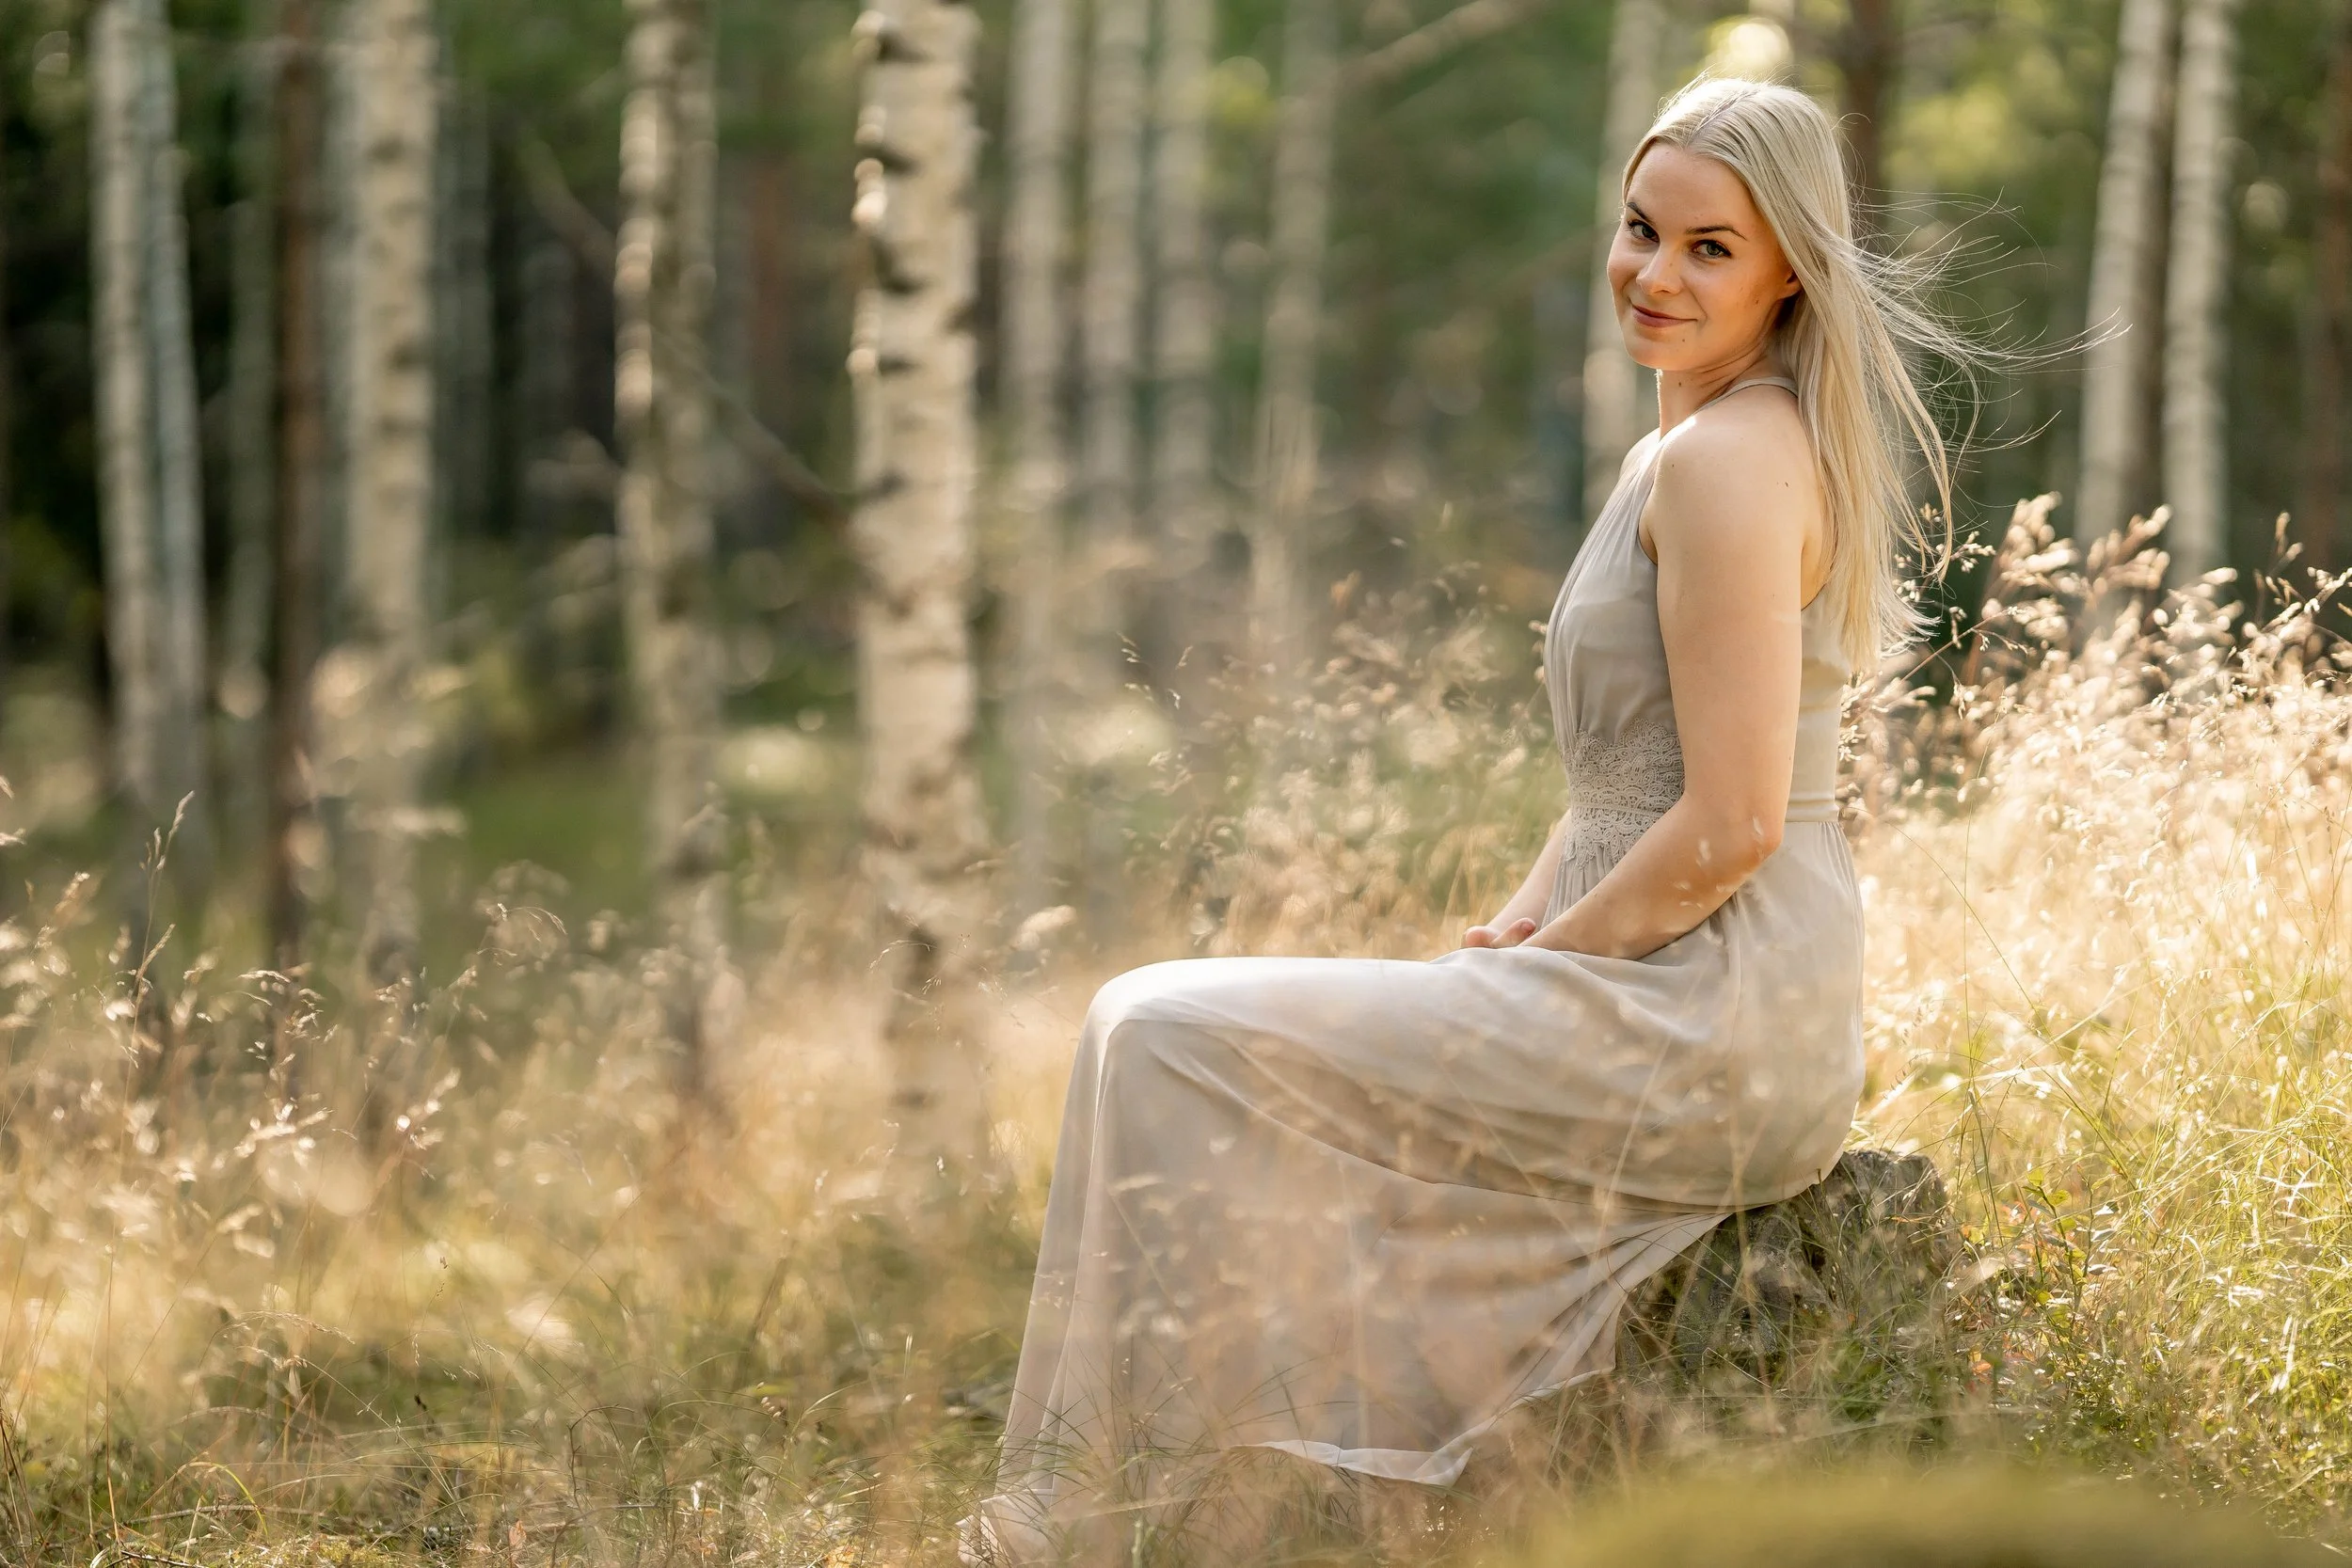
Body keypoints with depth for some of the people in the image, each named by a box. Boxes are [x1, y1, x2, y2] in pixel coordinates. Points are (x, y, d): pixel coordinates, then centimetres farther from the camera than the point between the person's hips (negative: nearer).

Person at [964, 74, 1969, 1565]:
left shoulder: (1728, 462, -16)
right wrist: (1506, 937, 8)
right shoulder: (1688, 449, 16)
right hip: (1700, 1019, 10)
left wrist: (1529, 964, -10)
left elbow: (1733, 824, -21)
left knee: (1178, 1044, -10)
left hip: (1702, 1026, -10)